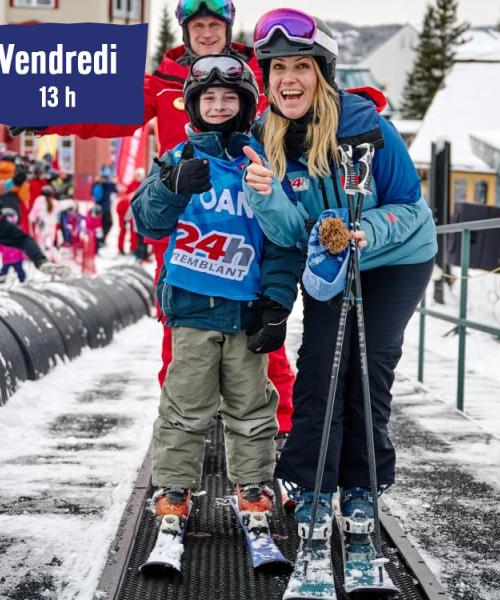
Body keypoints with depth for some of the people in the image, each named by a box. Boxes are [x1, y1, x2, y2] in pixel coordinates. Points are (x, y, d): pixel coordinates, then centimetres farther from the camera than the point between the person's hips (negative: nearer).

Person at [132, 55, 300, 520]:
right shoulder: (179, 159, 4)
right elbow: (148, 221, -5)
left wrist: (277, 303, -3)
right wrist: (172, 186, -25)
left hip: (247, 308, 1)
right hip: (192, 306, -1)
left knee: (250, 406, 10)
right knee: (186, 405, 2)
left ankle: (253, 484, 24)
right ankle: (173, 486, 14)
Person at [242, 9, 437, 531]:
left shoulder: (364, 122, -27)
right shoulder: (265, 141, -16)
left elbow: (408, 204, -17)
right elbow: (291, 232, -22)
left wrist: (368, 231, -37)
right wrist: (266, 194, -42)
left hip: (396, 258, -2)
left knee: (372, 363, -4)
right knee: (319, 361, -7)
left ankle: (362, 486, 12)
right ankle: (312, 487, 4)